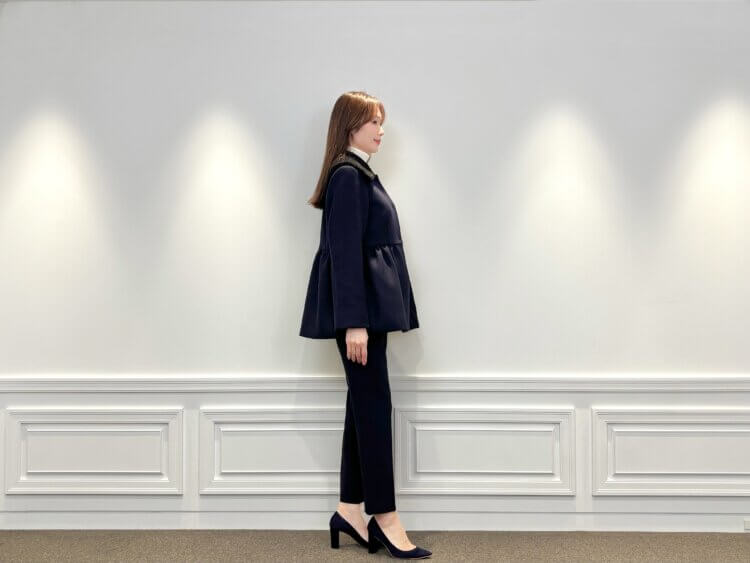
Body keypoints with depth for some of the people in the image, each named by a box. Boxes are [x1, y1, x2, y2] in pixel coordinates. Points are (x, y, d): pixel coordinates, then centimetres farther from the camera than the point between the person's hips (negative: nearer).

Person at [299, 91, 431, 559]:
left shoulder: (358, 174, 18)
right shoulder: (348, 174, -11)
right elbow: (344, 251, -18)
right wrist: (353, 322, -23)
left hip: (367, 306, 10)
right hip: (358, 307, -10)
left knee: (364, 406, 10)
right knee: (375, 407, -6)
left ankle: (350, 511, 18)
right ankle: (385, 519, 2)